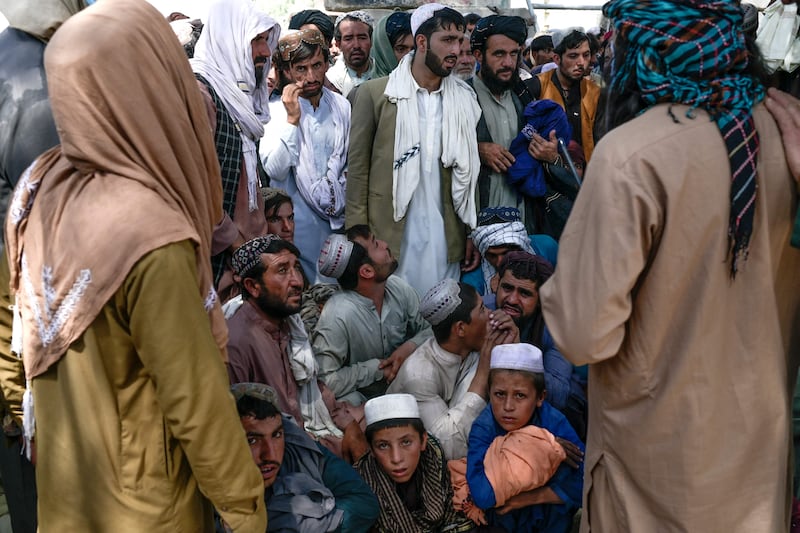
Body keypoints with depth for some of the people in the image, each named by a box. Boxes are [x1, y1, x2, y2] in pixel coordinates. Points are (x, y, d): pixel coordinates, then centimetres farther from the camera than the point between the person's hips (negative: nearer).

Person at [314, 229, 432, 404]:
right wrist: (377, 368, -20)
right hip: (360, 398, -6)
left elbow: (428, 330, 7)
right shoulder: (337, 316, -27)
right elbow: (325, 380, -27)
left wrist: (410, 347, -15)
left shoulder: (400, 288, -7)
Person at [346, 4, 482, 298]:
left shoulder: (465, 98, 7)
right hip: (389, 234, -2)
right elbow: (358, 167, -1)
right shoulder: (374, 93, -2)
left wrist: (474, 232, 4)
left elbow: (470, 171, 9)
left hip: (446, 237, 3)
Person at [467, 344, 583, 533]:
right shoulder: (484, 427, -22)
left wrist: (533, 496, -28)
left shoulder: (554, 422, -20)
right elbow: (482, 496, -35)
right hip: (503, 517, 0)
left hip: (551, 517, 1)